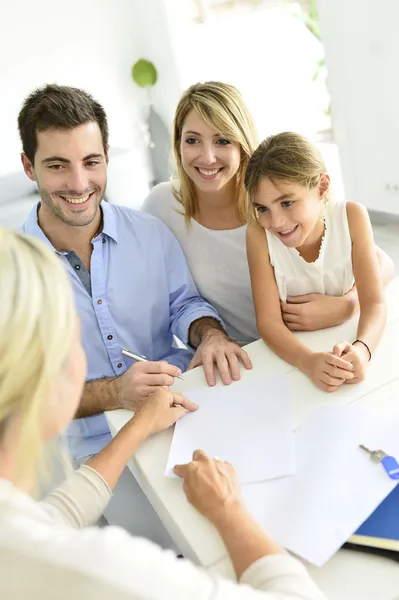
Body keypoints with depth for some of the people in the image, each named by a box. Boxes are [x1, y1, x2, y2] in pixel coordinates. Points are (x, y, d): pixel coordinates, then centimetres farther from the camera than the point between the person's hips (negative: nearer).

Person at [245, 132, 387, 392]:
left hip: (344, 346, 1)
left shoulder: (352, 217, -14)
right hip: (293, 356, -1)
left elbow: (374, 303, -14)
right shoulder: (259, 234, -17)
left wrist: (361, 349, -35)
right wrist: (309, 361, -36)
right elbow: (268, 320, -18)